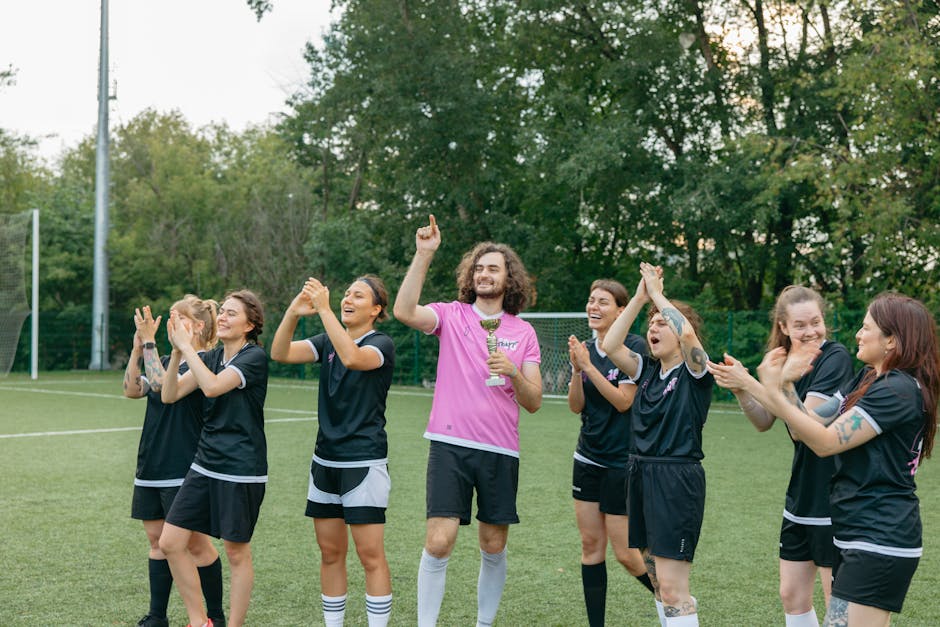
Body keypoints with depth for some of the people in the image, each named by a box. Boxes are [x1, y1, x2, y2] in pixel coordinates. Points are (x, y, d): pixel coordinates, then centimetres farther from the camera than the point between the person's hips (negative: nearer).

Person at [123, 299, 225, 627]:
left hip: (184, 470, -8)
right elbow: (132, 389, 5)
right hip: (151, 466, 8)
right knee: (157, 539, 12)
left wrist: (149, 342, -19)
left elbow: (163, 386, -23)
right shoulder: (168, 360, 14)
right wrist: (138, 347, -3)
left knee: (195, 542, -1)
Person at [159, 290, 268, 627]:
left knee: (236, 552, 4)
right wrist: (176, 351, -9)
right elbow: (169, 395, 4)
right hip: (205, 465, 7)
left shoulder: (254, 357, -11)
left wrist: (186, 346, -19)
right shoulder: (212, 356, 10)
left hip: (241, 470, -7)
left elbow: (213, 386, -26)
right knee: (170, 542, 3)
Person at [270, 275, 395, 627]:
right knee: (330, 552, 11)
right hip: (325, 461, 6)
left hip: (364, 462, -6)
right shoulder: (327, 342, 10)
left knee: (371, 555, -5)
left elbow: (352, 357, -30)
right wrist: (293, 312, -21)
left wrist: (324, 309, -30)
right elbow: (280, 353, -5)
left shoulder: (381, 344, -7)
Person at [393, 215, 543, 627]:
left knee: (494, 546, 9)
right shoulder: (452, 315, 3)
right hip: (450, 444, -2)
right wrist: (423, 255, -21)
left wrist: (513, 372, -16)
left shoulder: (524, 332, 8)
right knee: (439, 542, -10)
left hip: (500, 450, 2)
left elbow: (533, 403, 4)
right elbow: (404, 311, -19)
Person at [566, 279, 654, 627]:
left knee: (625, 553, -1)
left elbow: (623, 400, -18)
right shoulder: (585, 349, 7)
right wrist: (576, 369, -13)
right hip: (588, 459, 6)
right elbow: (576, 406, 2)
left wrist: (589, 367, -21)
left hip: (622, 463, -6)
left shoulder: (635, 347, -12)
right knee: (591, 544, 6)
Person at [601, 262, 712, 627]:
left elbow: (687, 332, -25)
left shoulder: (695, 372, -5)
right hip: (641, 474, 7)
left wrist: (657, 294, -12)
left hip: (677, 479, -7)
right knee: (657, 578, 14)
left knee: (672, 587, -9)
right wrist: (639, 297, -3)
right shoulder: (647, 371, 12)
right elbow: (610, 345, -2)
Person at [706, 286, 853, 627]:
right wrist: (740, 391, -12)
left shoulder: (835, 358, -16)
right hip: (800, 498, 8)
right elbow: (765, 422, 6)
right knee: (792, 595, 15)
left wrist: (752, 384, -27)